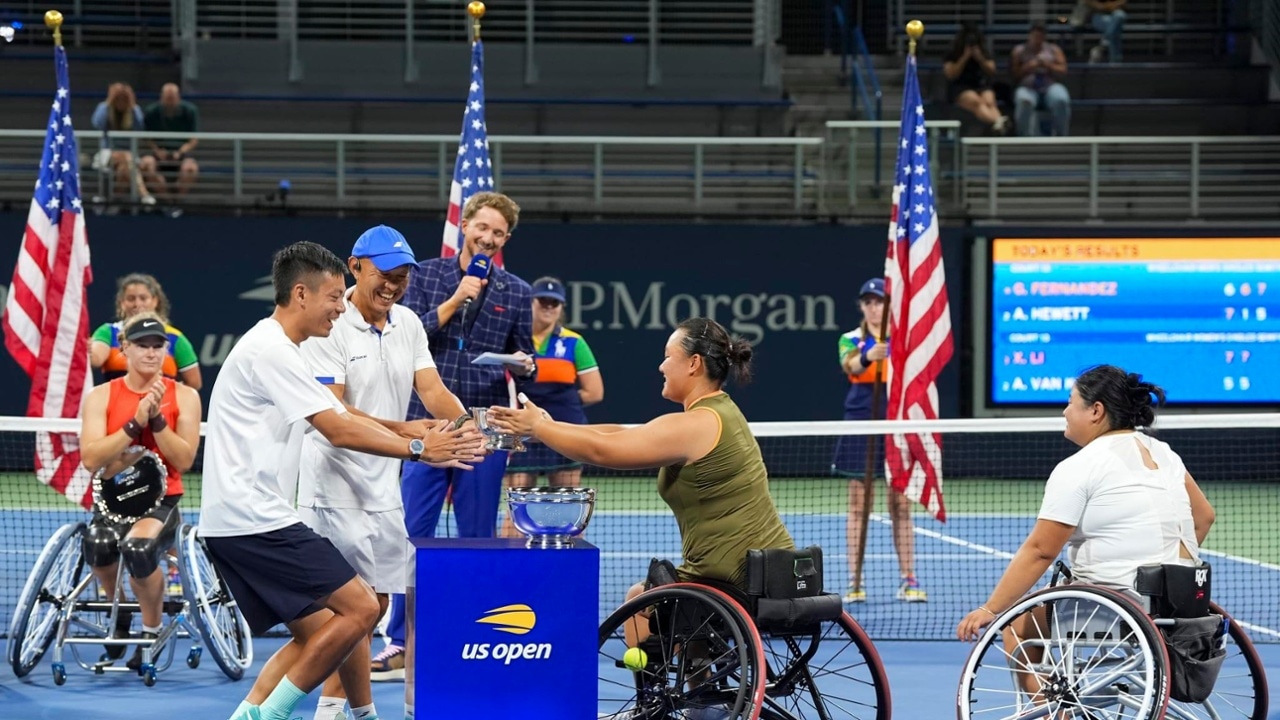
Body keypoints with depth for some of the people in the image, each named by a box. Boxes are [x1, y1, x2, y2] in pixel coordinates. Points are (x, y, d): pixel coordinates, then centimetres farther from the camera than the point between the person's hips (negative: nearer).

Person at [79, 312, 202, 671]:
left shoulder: (184, 396, 4)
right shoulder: (101, 397, 4)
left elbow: (184, 460, -6)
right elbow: (91, 459, -10)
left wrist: (156, 418, -17)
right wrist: (135, 423, -17)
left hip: (162, 501, -1)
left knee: (139, 546, -36)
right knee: (98, 543, -35)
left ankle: (152, 629, -8)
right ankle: (117, 609, 1)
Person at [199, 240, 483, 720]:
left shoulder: (280, 351, 21)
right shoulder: (269, 349, -12)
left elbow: (346, 420, 20)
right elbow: (338, 431, -15)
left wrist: (425, 440, 11)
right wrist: (418, 449, -7)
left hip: (234, 526, 11)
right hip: (254, 519, -11)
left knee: (315, 633, 12)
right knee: (359, 608, -10)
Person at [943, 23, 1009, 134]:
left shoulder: (984, 55, 17)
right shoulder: (952, 56, 7)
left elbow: (992, 72, 9)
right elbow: (951, 75, -6)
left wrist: (980, 59, -5)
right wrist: (964, 58, -9)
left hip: (982, 87, 4)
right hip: (960, 89, -4)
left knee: (990, 102, -32)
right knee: (976, 101, -37)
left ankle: (999, 123, -64)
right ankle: (996, 122, -67)